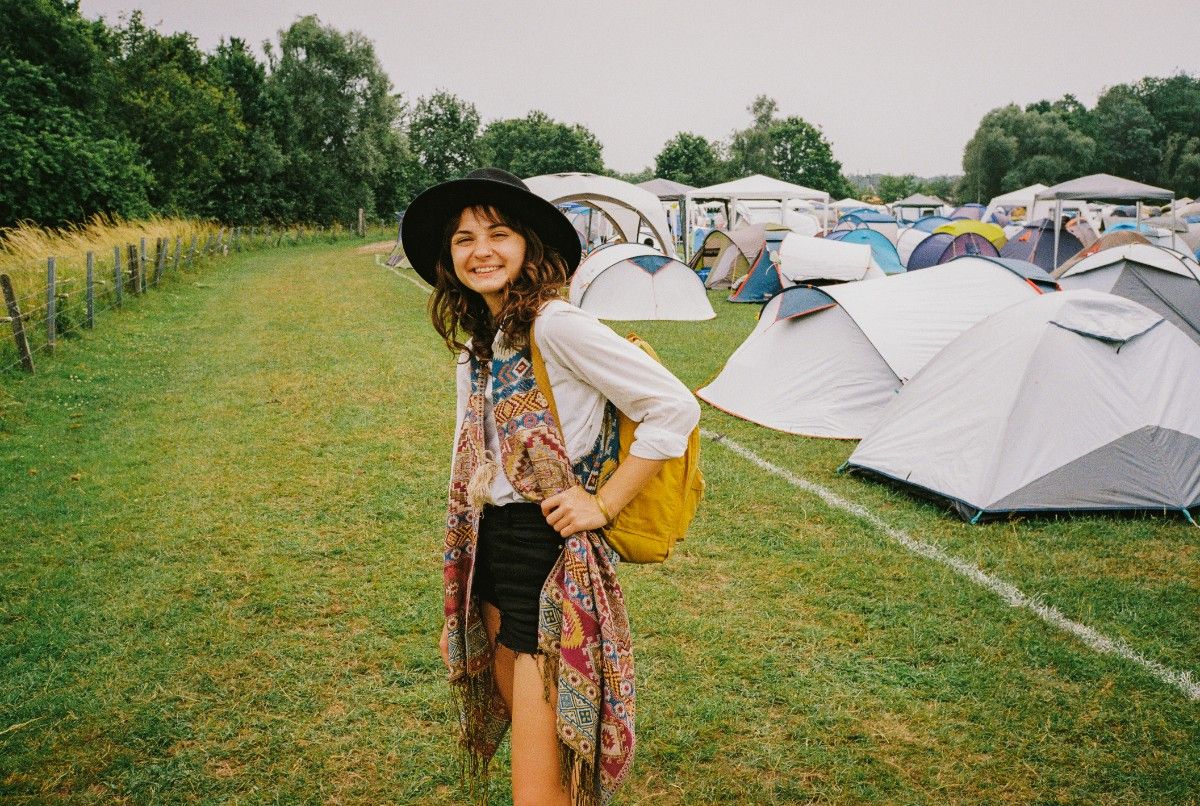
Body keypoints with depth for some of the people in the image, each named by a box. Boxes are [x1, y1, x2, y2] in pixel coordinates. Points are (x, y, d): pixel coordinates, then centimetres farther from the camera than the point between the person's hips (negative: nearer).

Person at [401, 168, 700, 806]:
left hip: (552, 556, -8)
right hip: (491, 548, 9)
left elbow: (674, 407, -20)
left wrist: (603, 503, -17)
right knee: (521, 715, 21)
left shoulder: (555, 325, -17)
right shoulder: (475, 346, 9)